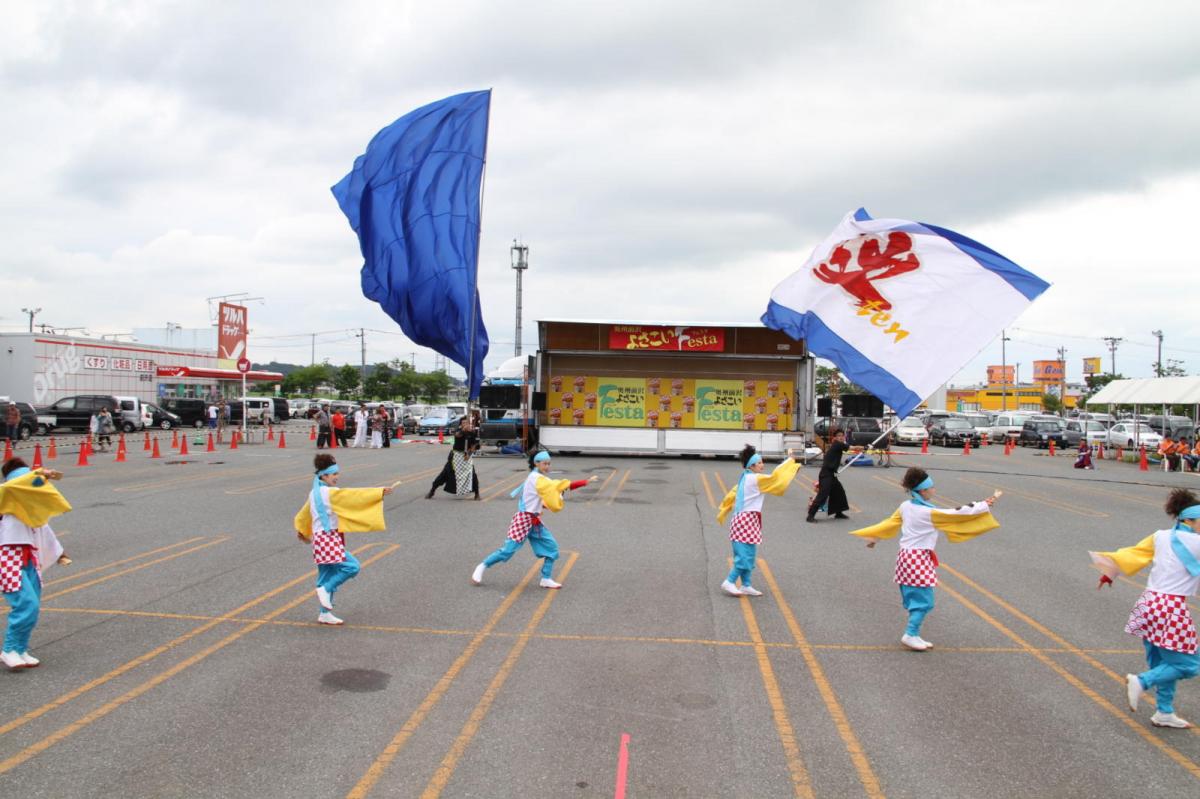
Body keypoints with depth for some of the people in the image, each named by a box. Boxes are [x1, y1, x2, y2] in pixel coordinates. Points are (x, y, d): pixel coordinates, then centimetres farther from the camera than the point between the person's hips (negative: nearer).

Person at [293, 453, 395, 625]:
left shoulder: (315, 493, 12)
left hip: (321, 538, 10)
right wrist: (382, 492, -20)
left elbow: (303, 514, 26)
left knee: (328, 576, 13)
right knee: (352, 566, -13)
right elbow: (355, 495, -19)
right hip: (328, 538, -10)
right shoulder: (329, 492, -15)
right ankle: (325, 589, -6)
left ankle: (325, 614, 18)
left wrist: (302, 531, 43)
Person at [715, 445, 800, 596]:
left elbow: (731, 495, 18)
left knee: (748, 555, 12)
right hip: (747, 520, -10)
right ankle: (729, 582, -6)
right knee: (745, 555, -9)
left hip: (743, 519, 10)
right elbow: (774, 477, -18)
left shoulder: (745, 478, 13)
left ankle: (746, 585, 17)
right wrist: (790, 459, -9)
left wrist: (722, 513, 27)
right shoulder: (755, 479, -14)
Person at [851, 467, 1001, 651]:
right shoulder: (929, 512, -16)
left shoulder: (905, 506, 5)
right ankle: (910, 635, -3)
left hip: (905, 555, 8)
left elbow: (890, 523, 16)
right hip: (920, 558, -8)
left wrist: (875, 538, 30)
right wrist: (985, 505, -3)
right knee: (924, 600, -2)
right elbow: (957, 514, -12)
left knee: (914, 599, 13)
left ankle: (913, 635, 17)